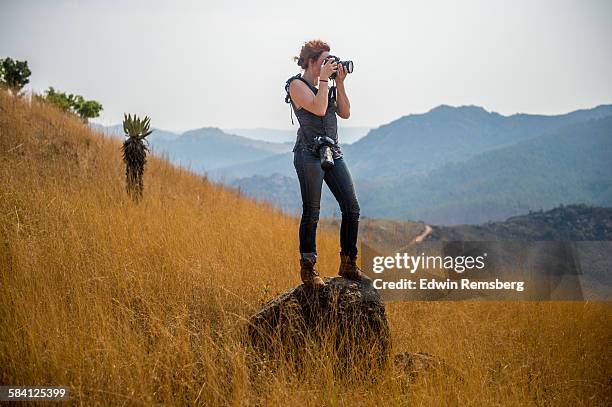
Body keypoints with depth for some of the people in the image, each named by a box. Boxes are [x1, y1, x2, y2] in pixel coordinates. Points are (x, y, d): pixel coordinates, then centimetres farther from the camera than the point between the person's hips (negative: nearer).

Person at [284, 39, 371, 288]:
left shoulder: (326, 85, 17)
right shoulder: (297, 85, -5)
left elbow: (345, 113, 10)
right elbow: (319, 109, -19)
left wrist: (340, 83, 4)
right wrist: (324, 79, -12)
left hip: (333, 152, 7)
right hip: (309, 154, -7)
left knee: (352, 208, 2)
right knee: (311, 213, -4)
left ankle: (348, 265, 12)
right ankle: (308, 269, 5)